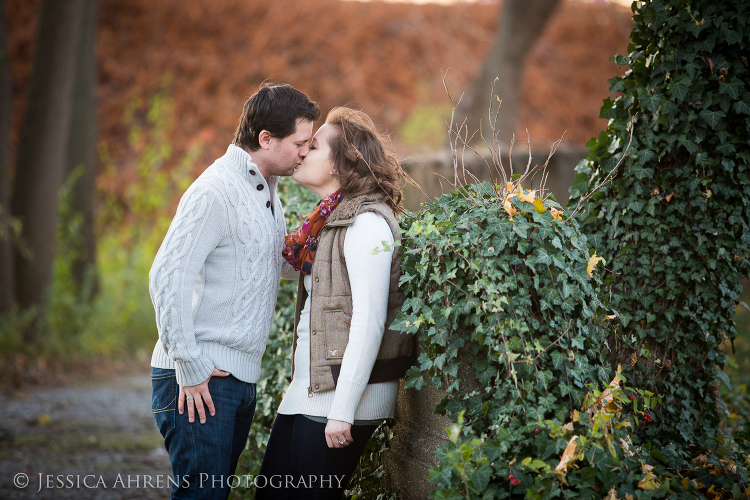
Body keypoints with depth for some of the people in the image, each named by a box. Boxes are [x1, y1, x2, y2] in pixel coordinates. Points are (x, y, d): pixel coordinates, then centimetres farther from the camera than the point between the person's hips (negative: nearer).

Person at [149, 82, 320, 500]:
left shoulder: (267, 189, 17)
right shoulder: (216, 191, -14)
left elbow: (282, 259, 30)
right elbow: (168, 277, -19)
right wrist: (189, 367, -20)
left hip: (241, 377, 9)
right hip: (201, 379, -9)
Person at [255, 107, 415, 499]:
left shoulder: (367, 222, -13)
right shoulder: (327, 221, 16)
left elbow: (369, 321, -19)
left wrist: (342, 411, -21)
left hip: (343, 394, -9)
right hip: (308, 392, 9)